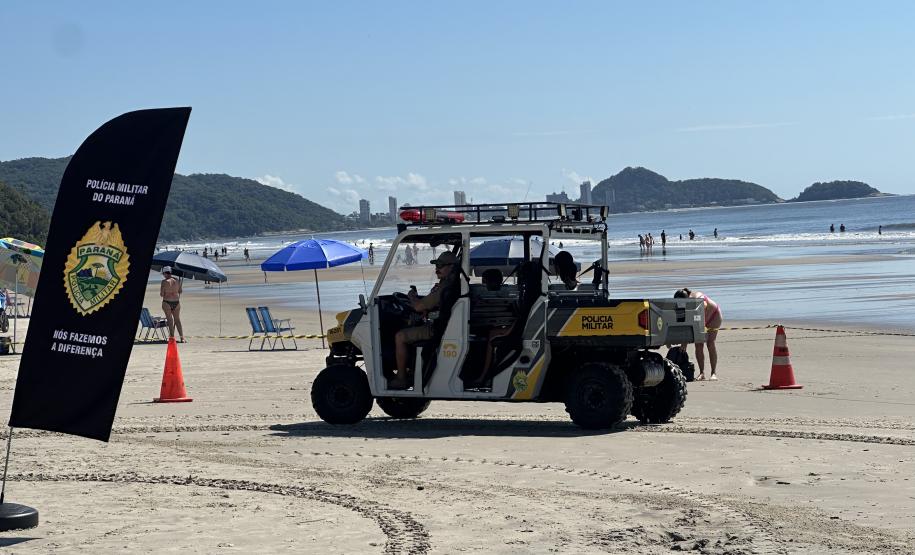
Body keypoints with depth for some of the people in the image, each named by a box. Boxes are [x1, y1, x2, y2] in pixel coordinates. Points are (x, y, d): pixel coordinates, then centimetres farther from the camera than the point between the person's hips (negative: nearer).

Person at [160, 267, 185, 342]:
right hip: (176, 302, 4)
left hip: (167, 302, -4)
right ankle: (182, 337, 9)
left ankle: (172, 337, 4)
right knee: (177, 319, 13)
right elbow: (180, 291, 12)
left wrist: (160, 290, 9)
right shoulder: (177, 280, 2)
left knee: (170, 320, 5)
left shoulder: (164, 282, -13)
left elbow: (161, 294, -11)